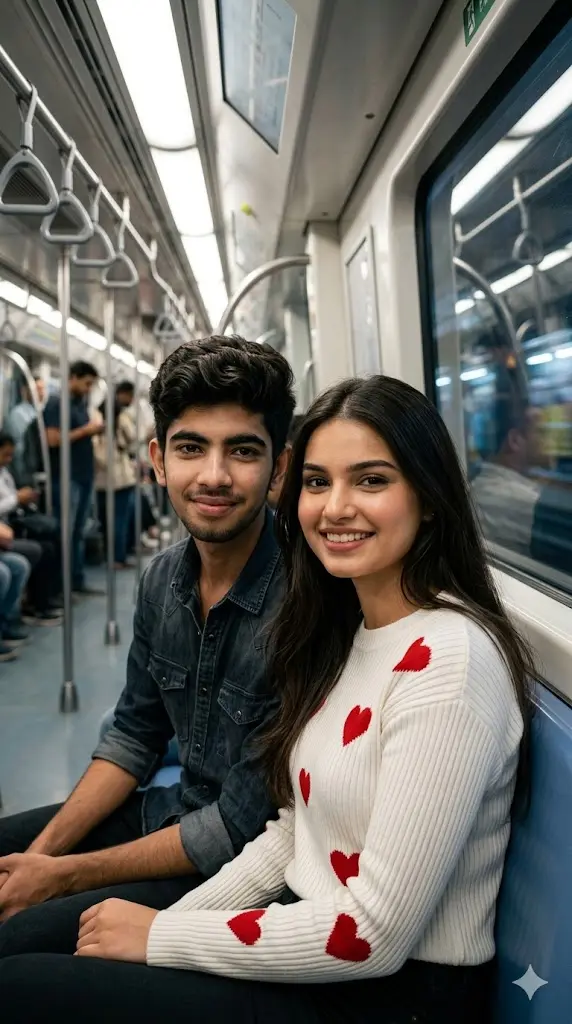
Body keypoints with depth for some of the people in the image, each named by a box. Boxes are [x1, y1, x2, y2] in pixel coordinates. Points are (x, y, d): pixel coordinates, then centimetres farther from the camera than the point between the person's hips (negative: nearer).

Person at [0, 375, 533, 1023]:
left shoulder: (449, 658, -24)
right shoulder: (346, 628, 4)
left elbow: (374, 938, -22)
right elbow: (294, 832, 9)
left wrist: (162, 937, -14)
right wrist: (171, 920, -2)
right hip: (314, 938, 7)